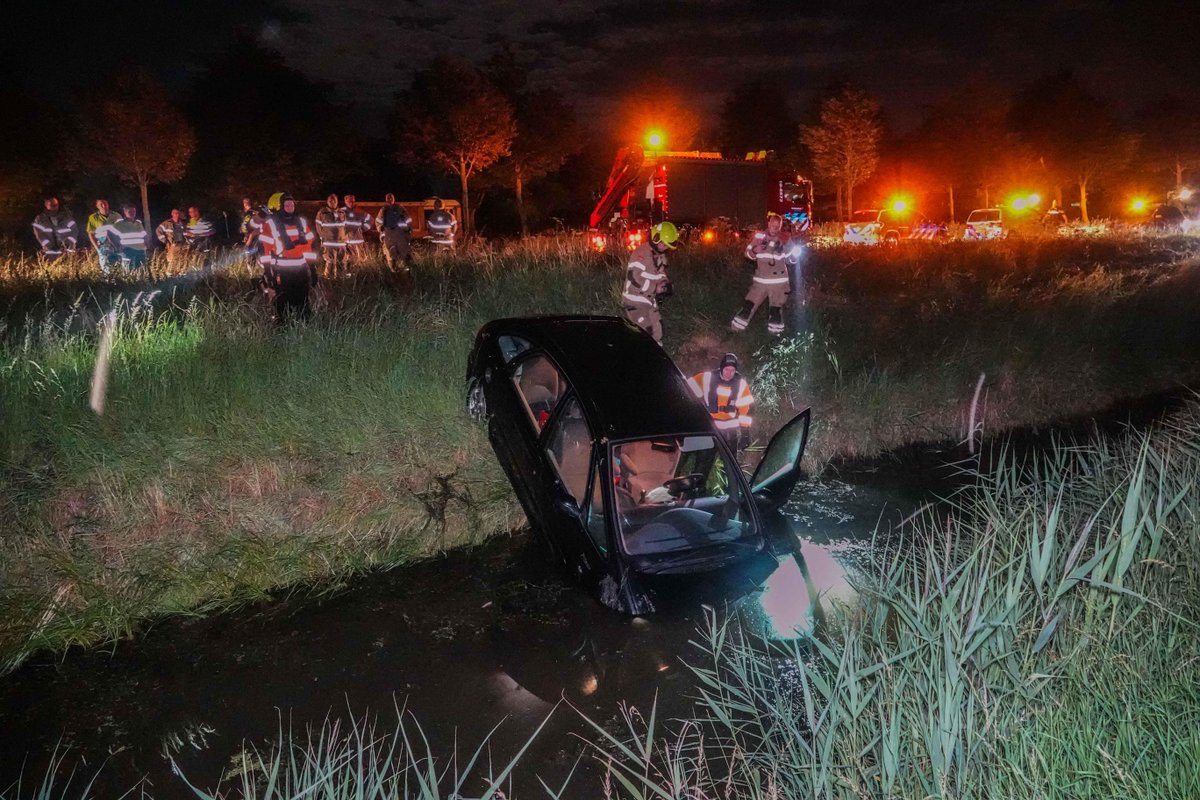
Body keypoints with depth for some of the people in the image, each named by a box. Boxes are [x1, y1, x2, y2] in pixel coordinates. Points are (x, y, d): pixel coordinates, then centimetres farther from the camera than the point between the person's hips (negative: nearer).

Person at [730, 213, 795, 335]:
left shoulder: (784, 240, -1)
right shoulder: (759, 236, -1)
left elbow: (792, 260, 5)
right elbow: (748, 254, 5)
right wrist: (754, 250, -18)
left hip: (779, 282, 0)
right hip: (760, 280, 0)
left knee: (776, 309, 5)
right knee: (748, 305, -3)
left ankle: (774, 332, 21)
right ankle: (735, 330, 6)